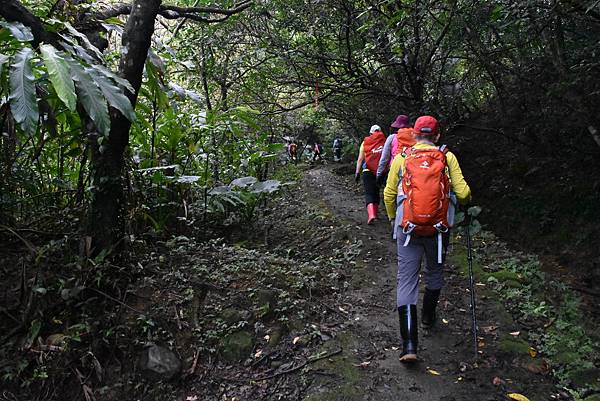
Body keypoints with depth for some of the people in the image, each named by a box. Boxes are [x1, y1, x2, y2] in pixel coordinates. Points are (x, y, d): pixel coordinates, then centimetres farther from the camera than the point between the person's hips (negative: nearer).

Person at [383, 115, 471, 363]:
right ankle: (428, 317, 45)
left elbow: (388, 195, 4)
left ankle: (409, 344, -4)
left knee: (406, 280, 1)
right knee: (435, 273, 25)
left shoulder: (401, 158, 2)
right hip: (439, 229, 1)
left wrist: (393, 218, 22)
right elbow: (463, 193, -6)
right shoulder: (447, 158, 0)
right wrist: (466, 202, 18)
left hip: (408, 229, -1)